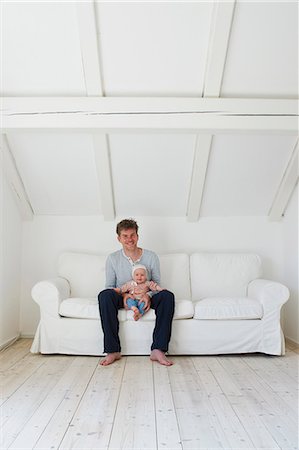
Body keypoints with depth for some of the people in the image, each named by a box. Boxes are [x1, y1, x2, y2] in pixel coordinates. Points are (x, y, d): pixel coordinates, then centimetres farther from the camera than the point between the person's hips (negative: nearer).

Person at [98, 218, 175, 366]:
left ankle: (158, 350, -27)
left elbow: (156, 283, 3)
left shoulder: (151, 256, 0)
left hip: (146, 297, 1)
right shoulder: (113, 258, -1)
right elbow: (110, 286, 2)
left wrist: (149, 295, -19)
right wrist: (123, 295, -19)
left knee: (167, 296, -29)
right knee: (104, 295, -32)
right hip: (122, 298, 0)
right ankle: (113, 350, -25)